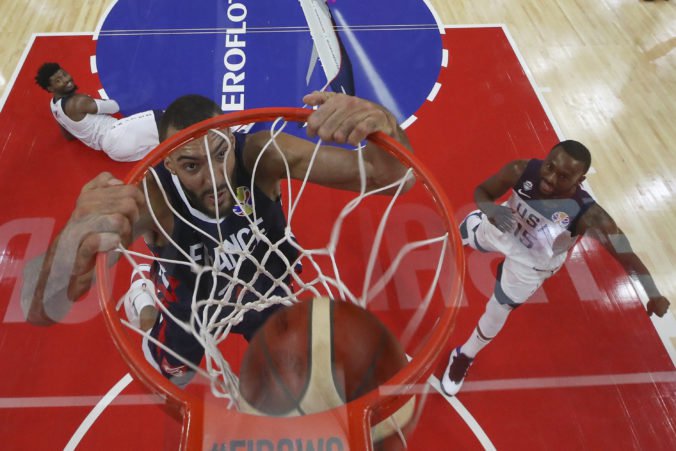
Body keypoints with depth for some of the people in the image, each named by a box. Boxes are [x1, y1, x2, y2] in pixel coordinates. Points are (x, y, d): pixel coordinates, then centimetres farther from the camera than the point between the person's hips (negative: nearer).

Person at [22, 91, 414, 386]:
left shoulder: (262, 155, -36)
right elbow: (42, 312, -45)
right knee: (172, 378, 25)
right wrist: (76, 244, -70)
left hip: (267, 292, 1)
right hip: (192, 302, -1)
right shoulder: (150, 195, -39)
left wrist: (384, 128, -64)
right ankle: (145, 299, 51)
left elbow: (394, 177, -39)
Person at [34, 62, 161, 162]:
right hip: (114, 136, -9)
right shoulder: (78, 102, -18)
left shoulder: (54, 105, 12)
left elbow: (68, 136, 24)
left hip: (110, 147, 10)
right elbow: (115, 106, -9)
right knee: (160, 118, -14)